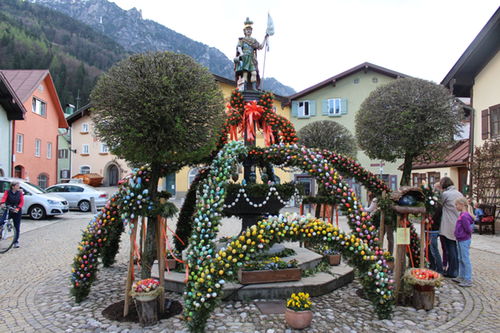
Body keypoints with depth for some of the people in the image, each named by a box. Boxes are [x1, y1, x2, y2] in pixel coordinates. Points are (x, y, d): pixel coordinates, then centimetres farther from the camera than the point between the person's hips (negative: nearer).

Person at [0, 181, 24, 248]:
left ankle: (16, 242, 18)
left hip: (17, 211, 1)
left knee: (17, 227, 6)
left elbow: (22, 202, -3)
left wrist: (18, 208, -21)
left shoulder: (20, 193, 3)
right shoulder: (7, 192, -1)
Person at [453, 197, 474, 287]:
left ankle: (468, 280, 5)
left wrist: (468, 236, -3)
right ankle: (461, 277, 28)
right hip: (460, 240, 10)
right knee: (460, 259, 17)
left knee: (465, 260, -2)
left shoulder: (464, 216, -21)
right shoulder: (461, 215, 8)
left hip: (464, 241, -10)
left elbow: (468, 229, -21)